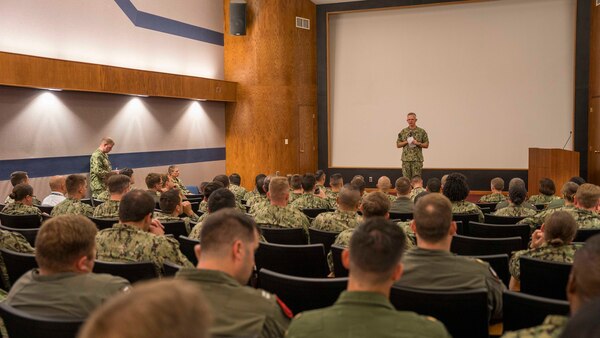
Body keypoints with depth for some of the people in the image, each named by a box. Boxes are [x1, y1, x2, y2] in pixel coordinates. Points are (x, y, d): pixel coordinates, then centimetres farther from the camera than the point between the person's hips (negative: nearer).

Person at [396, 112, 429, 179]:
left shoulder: (421, 131, 3)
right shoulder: (403, 132, 8)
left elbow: (426, 145, 4)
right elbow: (398, 145, 8)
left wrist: (418, 143, -13)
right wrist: (406, 142, -8)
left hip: (417, 159, -2)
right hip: (406, 159, 2)